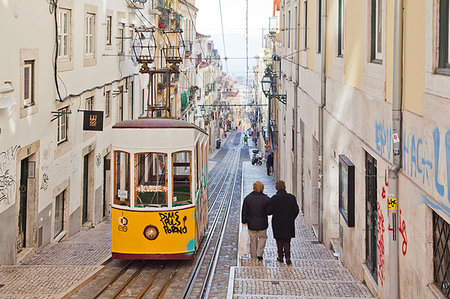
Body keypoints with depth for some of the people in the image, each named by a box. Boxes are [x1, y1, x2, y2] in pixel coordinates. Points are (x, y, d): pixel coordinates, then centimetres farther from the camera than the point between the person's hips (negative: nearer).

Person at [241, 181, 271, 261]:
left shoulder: (247, 198, -6)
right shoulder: (266, 198, -11)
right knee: (262, 237, 17)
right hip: (262, 224, -1)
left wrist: (244, 221, 5)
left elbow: (244, 211, -2)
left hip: (251, 224, 1)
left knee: (253, 240, 12)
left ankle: (253, 257, 18)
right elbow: (269, 211, -8)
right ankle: (259, 254, 2)